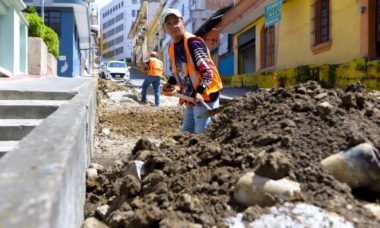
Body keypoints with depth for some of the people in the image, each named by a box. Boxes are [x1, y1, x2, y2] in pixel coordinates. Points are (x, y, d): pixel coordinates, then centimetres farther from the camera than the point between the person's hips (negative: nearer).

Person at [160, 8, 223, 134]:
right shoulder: (172, 48, 10)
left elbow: (207, 71, -21)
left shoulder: (193, 42, -16)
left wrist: (199, 91, -32)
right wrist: (171, 82, 8)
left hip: (205, 95, -9)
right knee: (186, 133, 16)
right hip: (191, 97, 9)